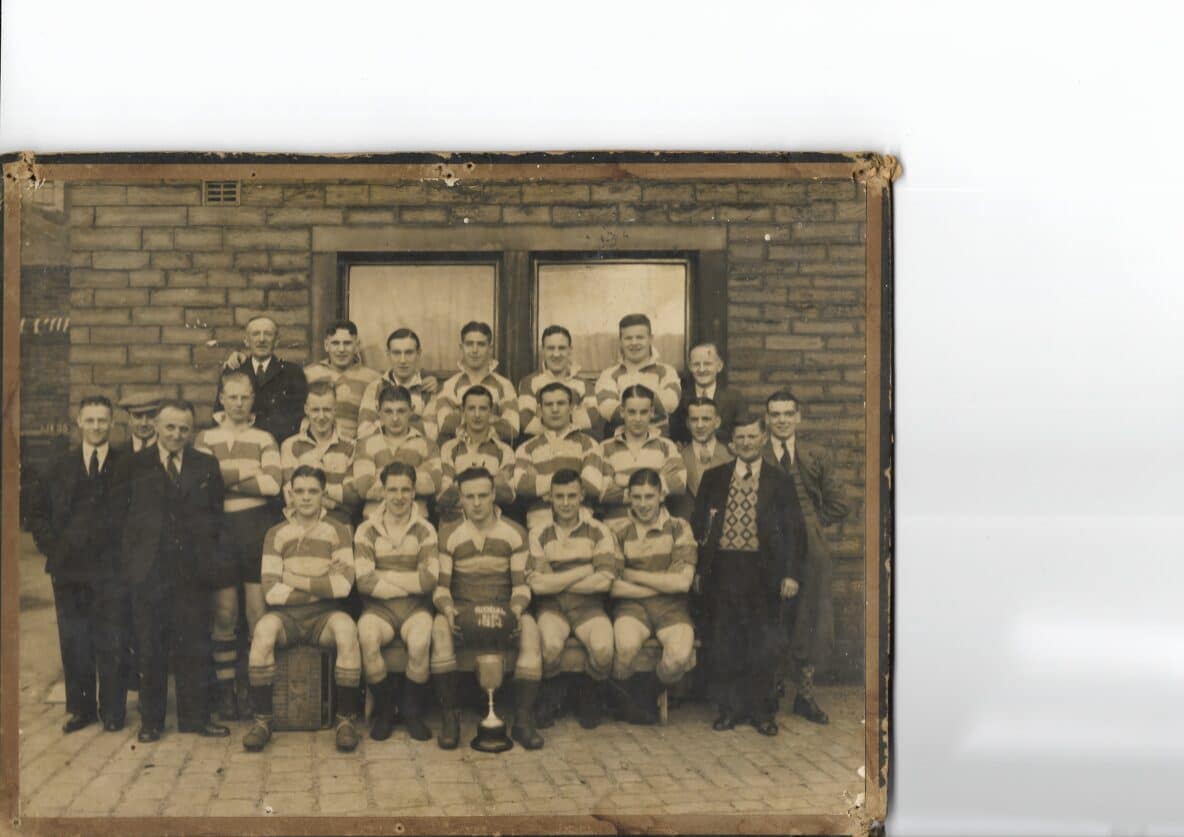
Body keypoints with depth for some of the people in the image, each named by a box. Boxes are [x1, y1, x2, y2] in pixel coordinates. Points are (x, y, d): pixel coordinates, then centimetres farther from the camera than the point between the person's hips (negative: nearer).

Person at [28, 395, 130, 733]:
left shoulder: (128, 465, 1)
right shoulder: (60, 467, 11)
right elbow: (39, 514, 14)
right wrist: (52, 547, 2)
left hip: (112, 569, -3)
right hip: (68, 569, 3)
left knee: (113, 643, 1)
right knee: (73, 642, 8)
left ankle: (112, 711, 12)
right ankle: (80, 708, 20)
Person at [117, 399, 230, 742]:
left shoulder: (207, 466, 10)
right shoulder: (135, 465, 6)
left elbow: (216, 514, 10)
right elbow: (123, 514, 3)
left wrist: (208, 556, 1)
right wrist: (132, 556, -3)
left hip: (193, 570, 1)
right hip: (149, 569, -1)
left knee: (194, 647, 4)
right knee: (150, 649, 4)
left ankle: (195, 717, 13)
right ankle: (151, 720, 13)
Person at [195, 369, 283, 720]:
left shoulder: (264, 439, 10)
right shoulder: (205, 438, 11)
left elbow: (273, 483, -7)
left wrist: (226, 477, -7)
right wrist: (249, 472, -8)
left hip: (258, 529, 0)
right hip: (220, 529, 0)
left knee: (260, 612, -3)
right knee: (223, 614, 2)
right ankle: (224, 689, 9)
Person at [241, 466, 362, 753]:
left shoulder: (337, 531, 5)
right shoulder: (276, 534, 6)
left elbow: (343, 585, -8)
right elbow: (270, 592, -4)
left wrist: (297, 581, -6)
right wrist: (322, 584, -6)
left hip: (324, 613, 0)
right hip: (287, 614, 0)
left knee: (346, 628, -34)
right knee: (263, 628, -33)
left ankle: (345, 720, -23)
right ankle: (262, 720, -22)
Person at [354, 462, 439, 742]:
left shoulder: (425, 531, 7)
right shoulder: (367, 530, 6)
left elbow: (429, 580, -7)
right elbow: (364, 582, -7)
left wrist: (383, 576, -6)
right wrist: (409, 584, -7)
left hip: (416, 608, 0)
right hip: (378, 608, 0)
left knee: (420, 641, -33)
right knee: (367, 637, -34)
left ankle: (412, 711, -6)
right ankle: (383, 710, -10)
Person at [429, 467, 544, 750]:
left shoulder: (515, 533, 5)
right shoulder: (449, 535, 5)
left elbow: (521, 584, 3)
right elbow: (440, 585, 2)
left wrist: (515, 609, -18)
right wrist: (447, 609, -20)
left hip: (503, 608, 0)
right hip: (462, 608, 0)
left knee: (530, 629, -33)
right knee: (440, 629, -35)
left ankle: (523, 721, -29)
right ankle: (450, 718, -27)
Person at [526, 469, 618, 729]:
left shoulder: (598, 531, 5)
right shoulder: (539, 534, 5)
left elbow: (604, 580, -6)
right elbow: (537, 584, -7)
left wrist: (556, 582, -6)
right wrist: (585, 571, -6)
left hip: (588, 606, 0)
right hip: (551, 607, 0)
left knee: (603, 649, -30)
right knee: (551, 645, -33)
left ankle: (591, 698, 4)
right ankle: (548, 697, 0)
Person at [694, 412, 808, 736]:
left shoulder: (778, 482, 6)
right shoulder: (713, 478, 10)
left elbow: (794, 530, 4)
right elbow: (699, 524, 9)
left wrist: (791, 573, -5)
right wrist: (699, 569, 1)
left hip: (762, 572, -1)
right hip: (722, 571, 1)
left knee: (763, 645, 2)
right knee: (723, 644, 5)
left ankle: (760, 710, 15)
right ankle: (729, 707, 17)